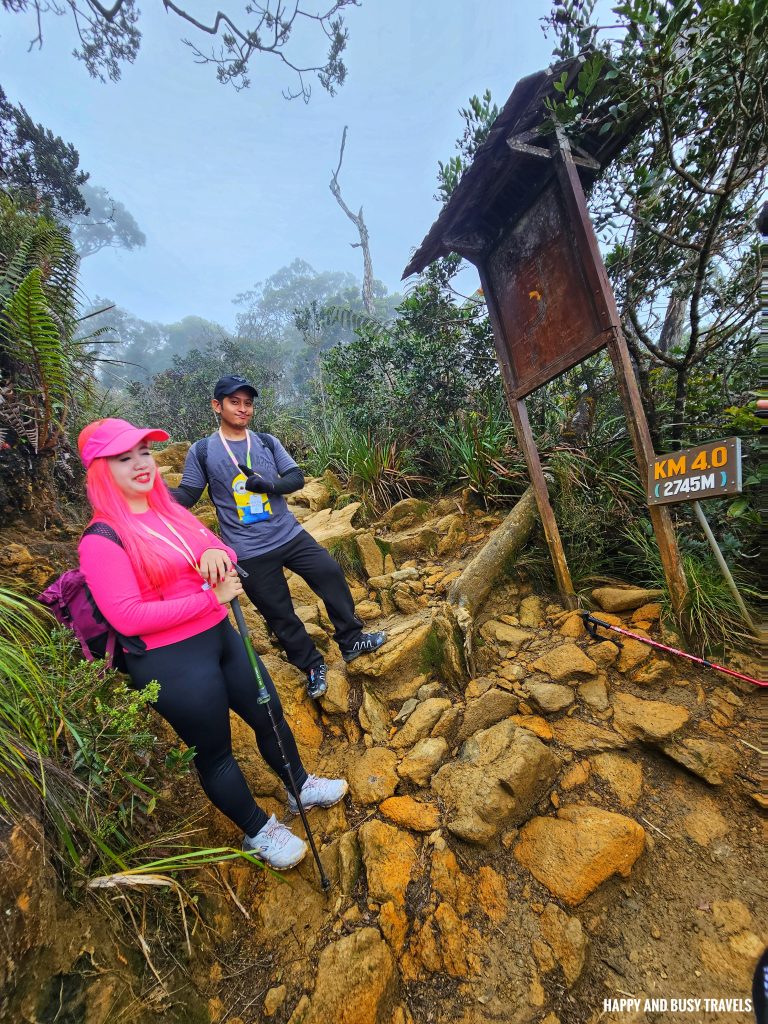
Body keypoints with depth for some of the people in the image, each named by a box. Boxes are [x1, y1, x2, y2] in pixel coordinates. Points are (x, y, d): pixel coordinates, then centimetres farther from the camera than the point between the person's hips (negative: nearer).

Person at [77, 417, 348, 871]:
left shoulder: (171, 510, 6)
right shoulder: (102, 539, -15)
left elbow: (221, 554, 10)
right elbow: (128, 617, -21)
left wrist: (219, 552, -14)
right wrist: (211, 597, -22)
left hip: (220, 635, 7)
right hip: (170, 661, -7)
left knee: (270, 715, 18)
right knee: (214, 751, 14)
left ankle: (301, 786, 45)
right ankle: (259, 832, 40)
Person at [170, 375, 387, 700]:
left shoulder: (267, 442, 4)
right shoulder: (202, 451, -1)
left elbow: (297, 477, 0)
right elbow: (185, 496, 2)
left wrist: (269, 485, -19)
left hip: (291, 535, 3)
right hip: (249, 553, -2)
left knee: (331, 575, 1)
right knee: (279, 613, 7)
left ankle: (351, 641, 22)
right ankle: (312, 666, 29)